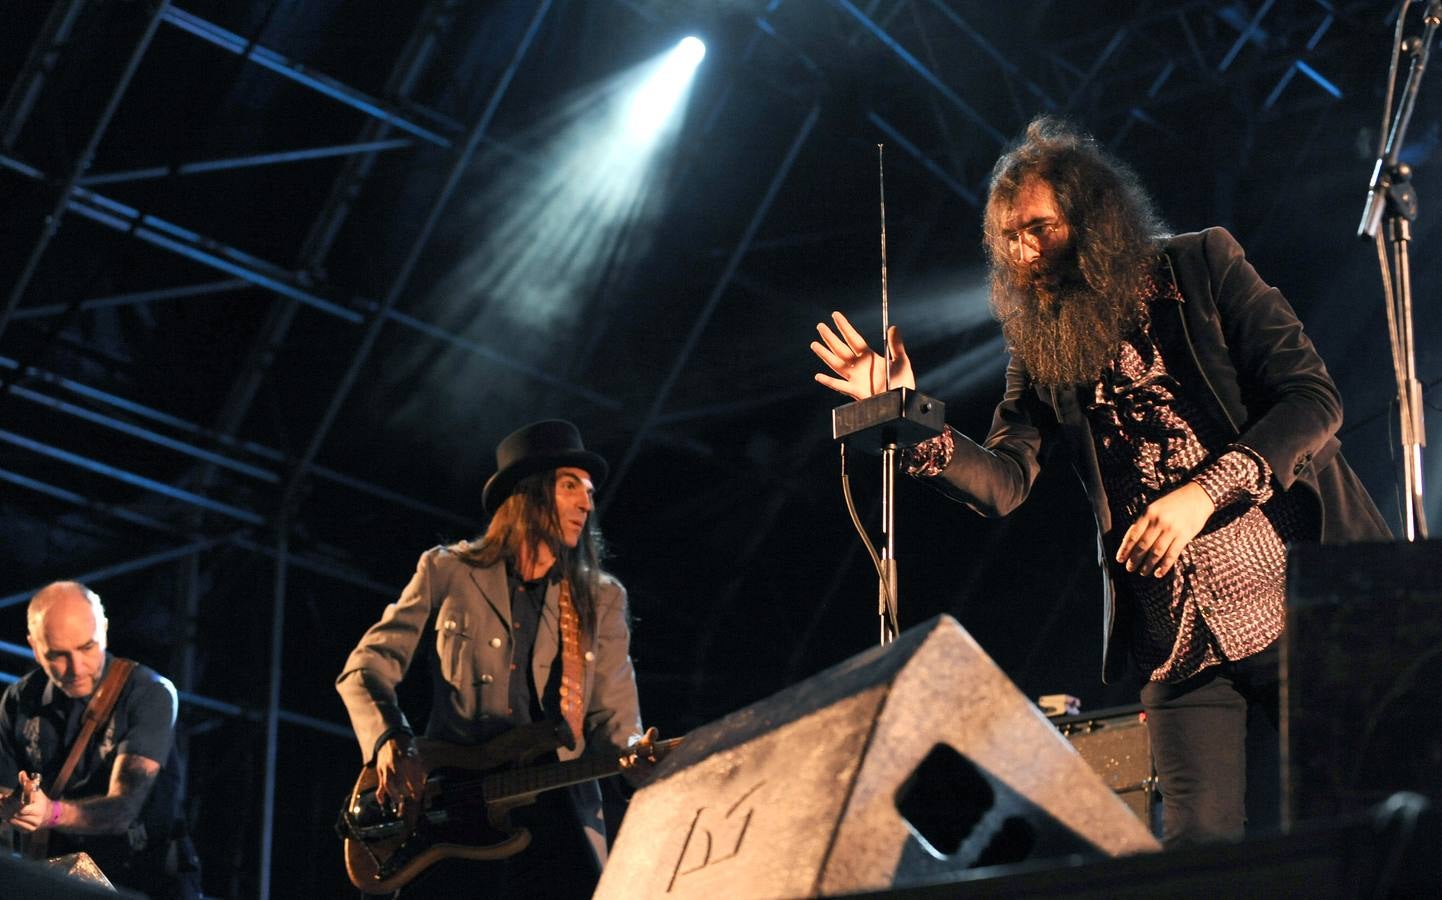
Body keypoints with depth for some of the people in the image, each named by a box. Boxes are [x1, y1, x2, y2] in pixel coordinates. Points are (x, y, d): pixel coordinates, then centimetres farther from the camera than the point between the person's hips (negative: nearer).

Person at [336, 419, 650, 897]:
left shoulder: (601, 600, 12)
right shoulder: (447, 571, 9)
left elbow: (614, 723, 6)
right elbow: (364, 669, 8)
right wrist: (390, 742, -12)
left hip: (555, 817, 1)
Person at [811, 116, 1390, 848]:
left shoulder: (1205, 266, 0)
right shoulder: (1040, 349, 8)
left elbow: (1313, 398, -7)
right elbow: (1002, 482, -2)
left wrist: (1205, 492, -20)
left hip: (1300, 605, -2)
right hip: (1182, 649, 3)